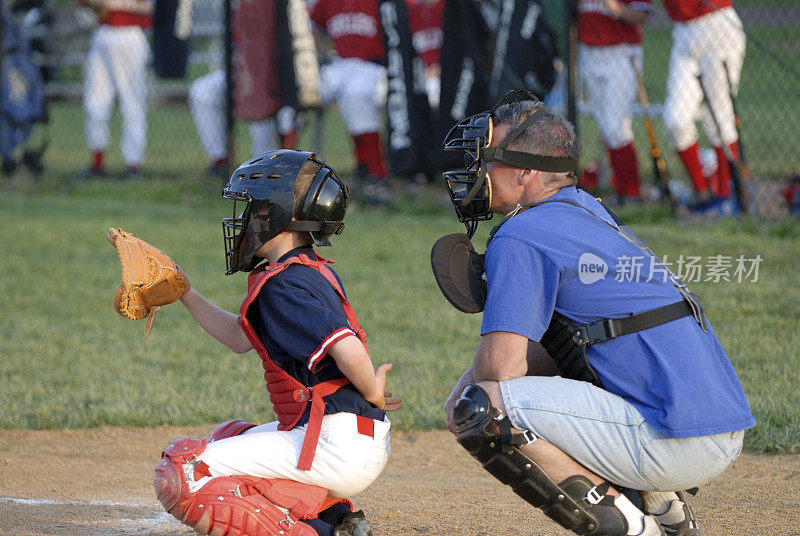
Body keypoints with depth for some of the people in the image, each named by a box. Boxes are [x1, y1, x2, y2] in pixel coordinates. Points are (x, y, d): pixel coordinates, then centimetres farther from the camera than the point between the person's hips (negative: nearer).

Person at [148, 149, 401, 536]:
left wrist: (372, 395, -11)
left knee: (181, 478, -10)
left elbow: (347, 350, -29)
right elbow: (240, 338, 28)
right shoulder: (311, 272, 16)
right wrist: (184, 293, 26)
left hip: (336, 445, -10)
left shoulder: (285, 285, -16)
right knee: (222, 442, 32)